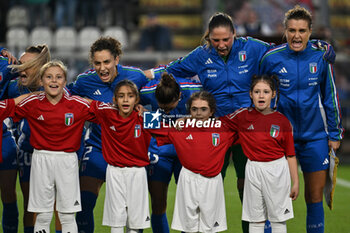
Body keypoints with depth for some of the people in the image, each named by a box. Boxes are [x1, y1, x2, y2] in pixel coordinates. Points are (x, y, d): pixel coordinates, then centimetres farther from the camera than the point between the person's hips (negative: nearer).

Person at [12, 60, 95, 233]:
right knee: (42, 216, 4)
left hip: (67, 160, 0)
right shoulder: (32, 103, -3)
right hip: (41, 159, 0)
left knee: (67, 216, 2)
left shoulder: (77, 105, -4)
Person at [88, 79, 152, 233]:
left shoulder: (143, 118, -8)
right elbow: (91, 103, 8)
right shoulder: (106, 113, -5)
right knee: (116, 215, -2)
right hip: (115, 172, 0)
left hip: (137, 172, 0)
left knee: (135, 218, 5)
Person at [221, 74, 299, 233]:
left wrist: (296, 182, 2)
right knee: (256, 219, 8)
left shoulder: (282, 121, -3)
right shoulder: (243, 116, 0)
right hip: (253, 170, 1)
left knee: (278, 219, 4)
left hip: (277, 170, -1)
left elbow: (290, 154, 1)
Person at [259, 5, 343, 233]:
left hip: (315, 136, 1)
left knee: (315, 197, 5)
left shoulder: (320, 58, -3)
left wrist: (335, 134, 7)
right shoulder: (271, 58, -6)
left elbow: (330, 97, 7)